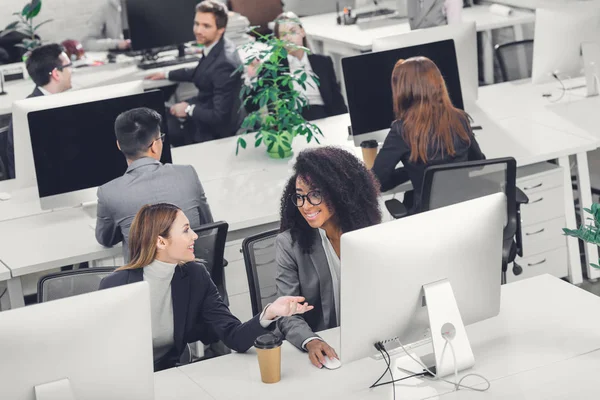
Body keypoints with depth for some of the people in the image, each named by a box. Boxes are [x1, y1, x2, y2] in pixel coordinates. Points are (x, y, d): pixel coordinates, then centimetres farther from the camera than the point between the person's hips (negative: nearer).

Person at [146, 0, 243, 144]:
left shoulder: (224, 63, -33)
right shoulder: (214, 46, -5)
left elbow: (220, 117, -30)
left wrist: (189, 109, -19)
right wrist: (166, 75, 18)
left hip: (214, 130, -8)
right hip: (207, 107, 9)